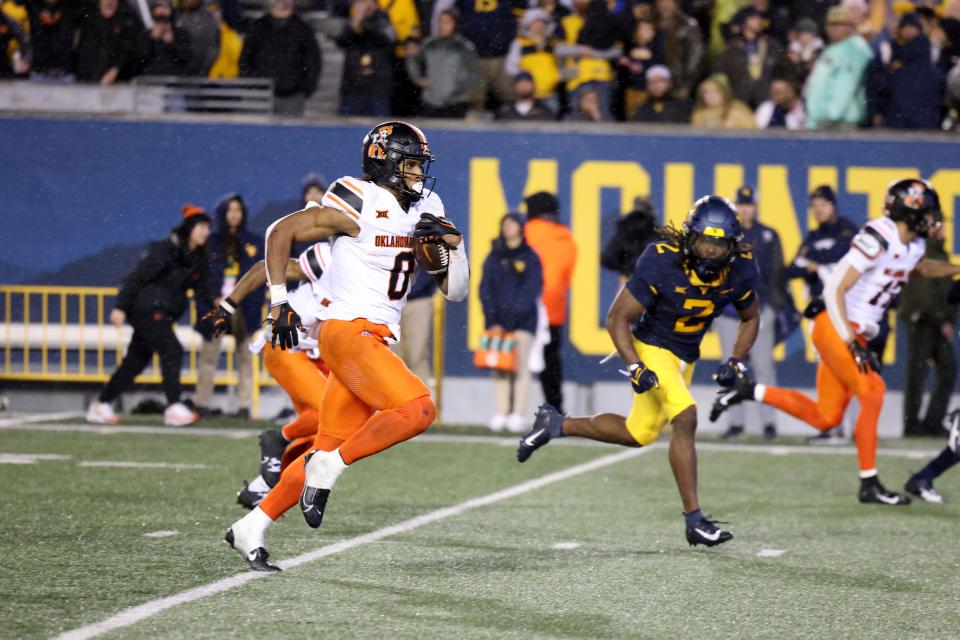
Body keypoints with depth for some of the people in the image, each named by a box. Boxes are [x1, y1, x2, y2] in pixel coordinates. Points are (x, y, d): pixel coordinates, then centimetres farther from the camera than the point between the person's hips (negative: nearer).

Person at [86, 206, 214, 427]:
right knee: (172, 351, -14)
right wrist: (120, 307, -20)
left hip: (161, 313, 9)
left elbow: (201, 288, 9)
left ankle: (101, 406, 18)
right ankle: (174, 409, -13)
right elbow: (137, 276, -17)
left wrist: (215, 303, -11)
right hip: (146, 308, -9)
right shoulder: (165, 250, -16)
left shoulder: (197, 258, 9)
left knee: (137, 360, 10)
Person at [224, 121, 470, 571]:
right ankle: (327, 468, -11)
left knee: (330, 450, 7)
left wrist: (454, 246, -2)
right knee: (417, 411, -24)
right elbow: (280, 232, -5)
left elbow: (455, 290, 17)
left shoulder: (423, 215, 14)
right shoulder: (362, 206, -9)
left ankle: (251, 529, 14)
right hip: (349, 332, -8)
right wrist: (280, 301, -9)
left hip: (376, 340, 8)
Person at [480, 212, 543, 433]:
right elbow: (485, 289, 5)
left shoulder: (530, 257, 2)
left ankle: (519, 414, -6)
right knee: (499, 366, 1)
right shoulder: (494, 257, 11)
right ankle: (501, 413, 3)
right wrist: (492, 321, -5)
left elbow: (532, 290, -4)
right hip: (497, 319, 3)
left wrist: (515, 313, -14)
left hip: (522, 320, -3)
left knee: (520, 365, -6)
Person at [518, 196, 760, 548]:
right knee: (686, 419, -23)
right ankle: (694, 519, -19)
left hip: (685, 358, 6)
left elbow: (750, 319, 7)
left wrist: (735, 362, -8)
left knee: (637, 435, 14)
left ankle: (555, 425, 31)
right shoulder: (661, 263, -27)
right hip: (652, 348, -6)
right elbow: (617, 318, -19)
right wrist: (635, 367, -29)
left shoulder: (740, 272, -13)